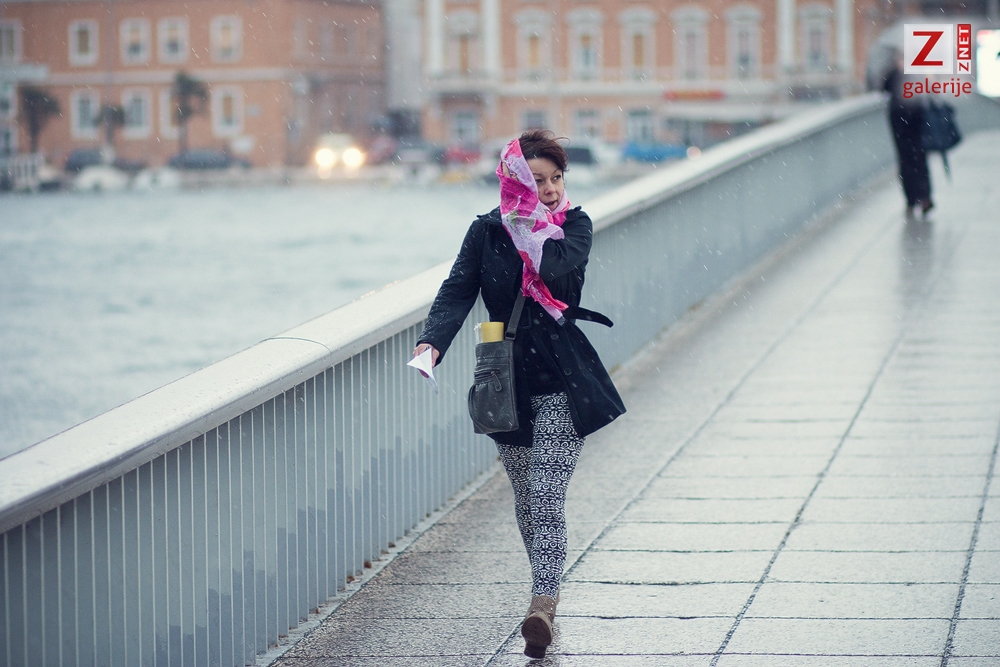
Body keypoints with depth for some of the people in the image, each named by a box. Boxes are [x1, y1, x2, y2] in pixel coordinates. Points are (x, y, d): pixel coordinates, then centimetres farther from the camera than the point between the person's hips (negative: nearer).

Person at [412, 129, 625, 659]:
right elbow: (457, 291, -10)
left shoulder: (575, 226, -2)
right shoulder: (486, 231, 1)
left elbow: (556, 269, -22)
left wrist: (533, 220, -15)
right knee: (526, 495, 13)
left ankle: (541, 605, -19)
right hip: (507, 379, 3)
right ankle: (548, 591, 30)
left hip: (562, 379, -3)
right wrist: (433, 342, -27)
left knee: (546, 496, -13)